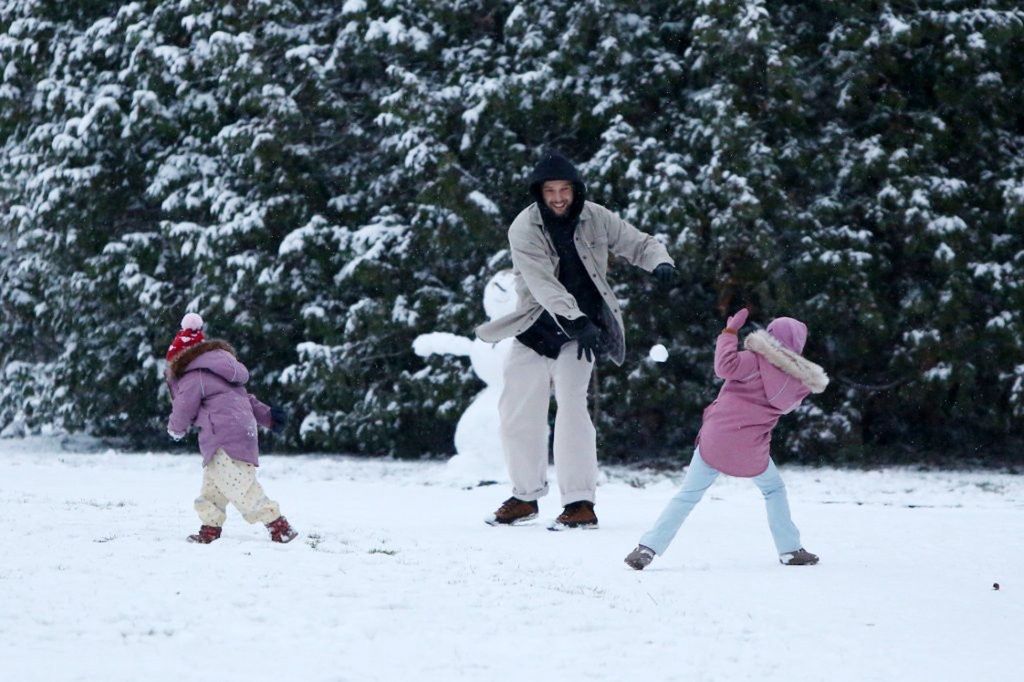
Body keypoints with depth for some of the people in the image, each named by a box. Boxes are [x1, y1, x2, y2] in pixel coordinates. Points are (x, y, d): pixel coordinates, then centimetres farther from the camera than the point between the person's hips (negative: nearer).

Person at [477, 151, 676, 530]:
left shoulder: (595, 219, -5)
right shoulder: (524, 229, -12)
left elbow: (638, 244, 4)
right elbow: (542, 283, -22)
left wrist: (660, 262, -19)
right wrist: (575, 321, -34)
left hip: (581, 328, -1)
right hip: (536, 327, 1)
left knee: (571, 404, -18)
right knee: (517, 410, 5)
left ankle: (580, 503, -16)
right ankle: (525, 497, 25)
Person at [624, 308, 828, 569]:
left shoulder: (759, 361, -7)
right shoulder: (800, 381, 4)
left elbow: (725, 366, -20)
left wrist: (730, 332, -10)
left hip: (715, 438, -1)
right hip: (751, 450, 1)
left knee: (687, 495, 5)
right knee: (774, 490, 26)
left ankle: (647, 549, -2)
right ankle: (790, 550, 23)